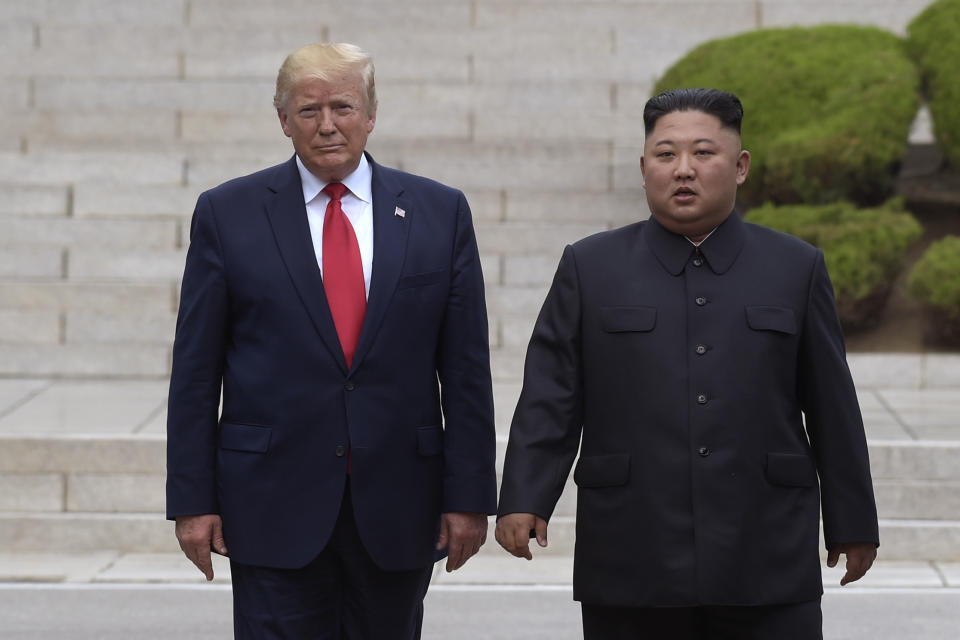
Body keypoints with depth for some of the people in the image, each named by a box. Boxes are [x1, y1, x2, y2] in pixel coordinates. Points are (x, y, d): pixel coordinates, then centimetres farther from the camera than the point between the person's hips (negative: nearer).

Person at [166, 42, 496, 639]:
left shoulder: (440, 212, 5)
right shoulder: (227, 213, 2)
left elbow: (466, 368, 4)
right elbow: (195, 371, 2)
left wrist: (469, 496, -1)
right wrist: (192, 500, -3)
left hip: (398, 506, 2)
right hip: (273, 507, -1)